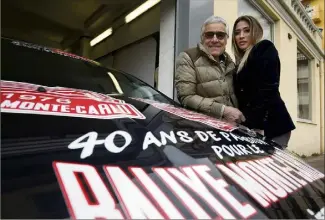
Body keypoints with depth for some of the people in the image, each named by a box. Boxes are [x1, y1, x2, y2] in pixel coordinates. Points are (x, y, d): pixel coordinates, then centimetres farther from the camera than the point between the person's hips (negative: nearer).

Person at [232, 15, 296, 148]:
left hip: (269, 125, -6)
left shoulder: (265, 49, 0)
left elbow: (268, 88, -14)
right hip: (250, 126, 7)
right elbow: (241, 95, 13)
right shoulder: (241, 62, 20)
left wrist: (259, 127, -21)